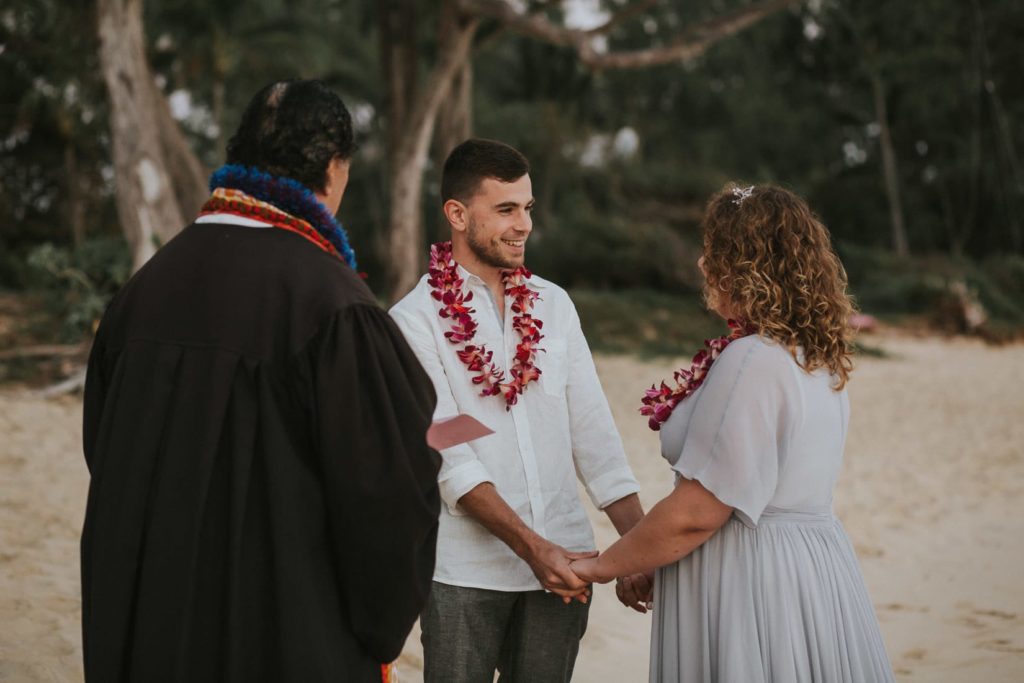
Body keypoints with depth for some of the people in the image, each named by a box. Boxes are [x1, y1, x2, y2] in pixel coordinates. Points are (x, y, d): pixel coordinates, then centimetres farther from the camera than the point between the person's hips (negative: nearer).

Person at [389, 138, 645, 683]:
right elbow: (446, 454, -13)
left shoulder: (553, 304, 8)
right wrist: (532, 547, -21)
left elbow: (591, 428, 5)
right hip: (467, 572, -4)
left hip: (563, 561, 4)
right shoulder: (417, 319, -5)